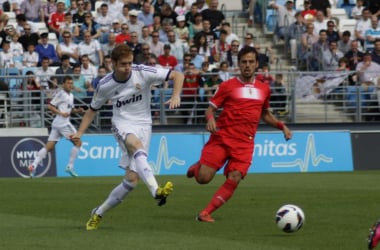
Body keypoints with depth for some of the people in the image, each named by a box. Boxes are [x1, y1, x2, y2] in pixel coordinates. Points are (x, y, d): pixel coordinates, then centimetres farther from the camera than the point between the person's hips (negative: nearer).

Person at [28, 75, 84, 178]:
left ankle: (34, 165, -7)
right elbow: (50, 106, -10)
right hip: (62, 122, -9)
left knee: (49, 146, 2)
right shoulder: (61, 94, -6)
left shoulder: (71, 96, 21)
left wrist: (77, 110, 13)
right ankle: (70, 167, -3)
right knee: (78, 142, -3)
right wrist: (61, 113, -19)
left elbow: (70, 109, 32)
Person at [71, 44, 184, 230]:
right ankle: (156, 190, -58)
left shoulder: (142, 73, -10)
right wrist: (80, 133, 0)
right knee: (137, 144, -39)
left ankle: (98, 213, 14)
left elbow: (177, 75, -8)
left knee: (132, 179, -7)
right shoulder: (105, 85, -4)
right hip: (122, 123, -1)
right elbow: (92, 110, 11)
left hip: (143, 125, 1)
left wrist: (175, 96, -25)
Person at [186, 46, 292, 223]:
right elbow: (211, 109, 5)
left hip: (244, 143, 3)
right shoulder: (227, 86, 3)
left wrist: (282, 126, 14)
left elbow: (265, 114, 29)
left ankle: (206, 213, -7)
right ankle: (197, 167, 25)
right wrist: (210, 119, -18)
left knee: (234, 180, -16)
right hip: (222, 137, -3)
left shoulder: (264, 89, 15)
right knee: (203, 178, -13)